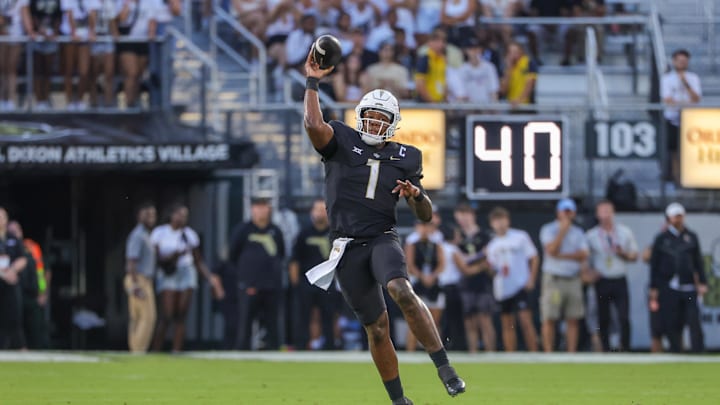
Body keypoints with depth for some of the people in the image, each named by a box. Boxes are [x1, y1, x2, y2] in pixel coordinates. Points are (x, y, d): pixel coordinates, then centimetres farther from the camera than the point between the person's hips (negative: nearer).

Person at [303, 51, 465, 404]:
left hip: (383, 239, 0)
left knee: (402, 292, -32)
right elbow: (313, 123, -19)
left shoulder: (403, 159, 9)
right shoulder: (342, 143, 3)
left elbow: (426, 215, 12)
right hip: (348, 248, 0)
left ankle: (445, 368, -31)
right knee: (376, 328, 1)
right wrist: (312, 81, -14)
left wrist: (416, 194, -10)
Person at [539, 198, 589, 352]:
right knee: (549, 320, -7)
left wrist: (563, 256, -10)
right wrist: (563, 230, -9)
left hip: (573, 280, 3)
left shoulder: (578, 232, 13)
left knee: (573, 320, -1)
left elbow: (583, 255, 1)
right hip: (553, 280, -3)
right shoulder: (548, 230, 4)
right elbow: (552, 250, -11)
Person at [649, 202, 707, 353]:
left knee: (694, 321, -8)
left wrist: (702, 283, 4)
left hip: (689, 288, 1)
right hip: (669, 288, -1)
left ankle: (699, 353, -10)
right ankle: (676, 352, 6)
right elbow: (654, 265, 8)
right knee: (672, 324, -1)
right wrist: (654, 288, 4)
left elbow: (698, 262, 13)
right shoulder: (661, 239, 8)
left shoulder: (691, 237, 12)